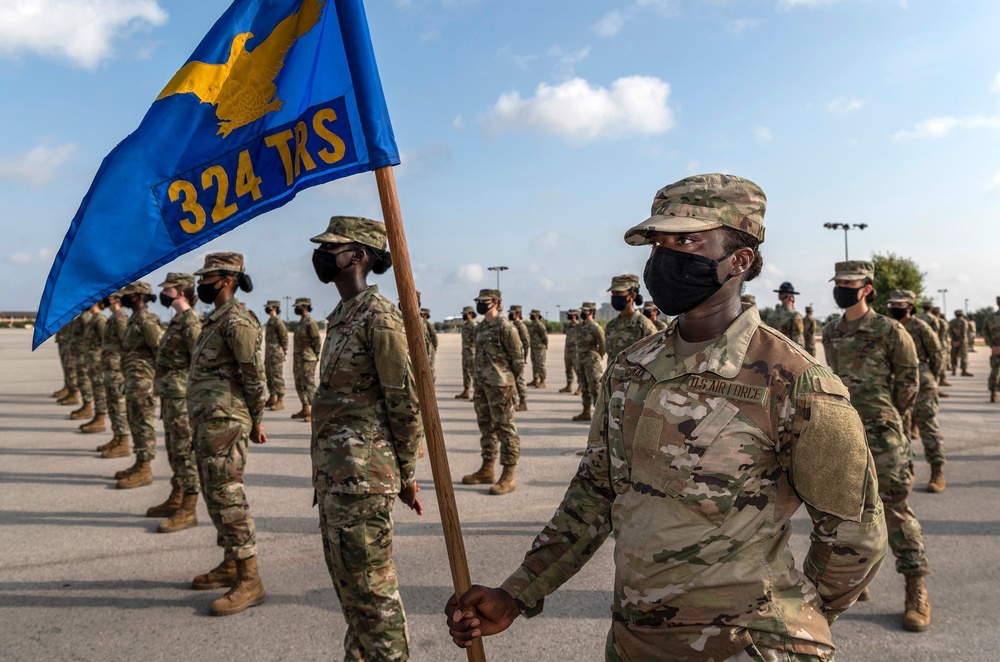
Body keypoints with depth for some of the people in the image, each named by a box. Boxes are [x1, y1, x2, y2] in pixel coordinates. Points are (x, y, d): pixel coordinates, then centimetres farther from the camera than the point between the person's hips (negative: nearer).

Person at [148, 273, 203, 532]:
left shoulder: (190, 322, -16)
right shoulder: (177, 320, 15)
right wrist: (163, 393, 22)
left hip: (182, 396, -10)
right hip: (170, 394, 10)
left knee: (186, 452, -5)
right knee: (174, 450, 17)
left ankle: (188, 511, 0)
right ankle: (175, 500, 28)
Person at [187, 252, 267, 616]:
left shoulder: (237, 320, -15)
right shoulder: (215, 319, 17)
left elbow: (255, 376, -16)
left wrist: (256, 420, -8)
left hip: (224, 422, -10)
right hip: (206, 422, 10)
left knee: (228, 497, -8)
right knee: (215, 496, 16)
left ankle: (250, 580, -2)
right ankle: (230, 565, 27)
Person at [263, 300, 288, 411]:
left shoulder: (278, 322, -13)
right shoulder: (270, 321, 16)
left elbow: (284, 337, -14)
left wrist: (282, 351, -9)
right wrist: (267, 353, 18)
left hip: (276, 354, -10)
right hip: (269, 354, 10)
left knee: (277, 377, -7)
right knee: (269, 377, 15)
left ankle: (280, 401, -4)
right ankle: (272, 399, 24)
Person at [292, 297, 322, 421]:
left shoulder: (310, 322, -13)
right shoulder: (300, 322, 15)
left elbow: (317, 342, -14)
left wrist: (315, 358, -14)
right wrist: (295, 360, 18)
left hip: (307, 359, -10)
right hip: (298, 359, 10)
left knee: (309, 385, -8)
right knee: (299, 385, 13)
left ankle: (314, 411, -4)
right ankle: (305, 409, 20)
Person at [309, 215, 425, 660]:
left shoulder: (379, 316, -14)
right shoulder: (340, 316, 14)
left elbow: (405, 401, -14)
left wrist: (406, 474, -9)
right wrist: (323, 467, 20)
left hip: (361, 469, -9)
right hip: (331, 468, 10)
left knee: (370, 581, 0)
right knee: (343, 574, 19)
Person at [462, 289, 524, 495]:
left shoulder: (505, 327, -12)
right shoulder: (480, 327, 13)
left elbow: (518, 357, -9)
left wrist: (509, 379, 0)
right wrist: (478, 380, 16)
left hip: (500, 386, -9)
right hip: (481, 385, 9)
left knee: (505, 428, -4)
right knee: (486, 427, 15)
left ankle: (508, 476, 0)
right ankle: (487, 469, 27)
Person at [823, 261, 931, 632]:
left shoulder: (889, 331, -7)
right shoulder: (831, 334, 8)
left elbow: (909, 379, 0)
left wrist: (888, 416, 4)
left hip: (880, 434, -5)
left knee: (895, 508, -2)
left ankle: (916, 590, 8)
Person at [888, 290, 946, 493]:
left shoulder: (921, 328, -9)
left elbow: (936, 354, -1)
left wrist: (930, 378, 5)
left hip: (921, 387, -6)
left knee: (929, 429, -2)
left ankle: (937, 473, 6)